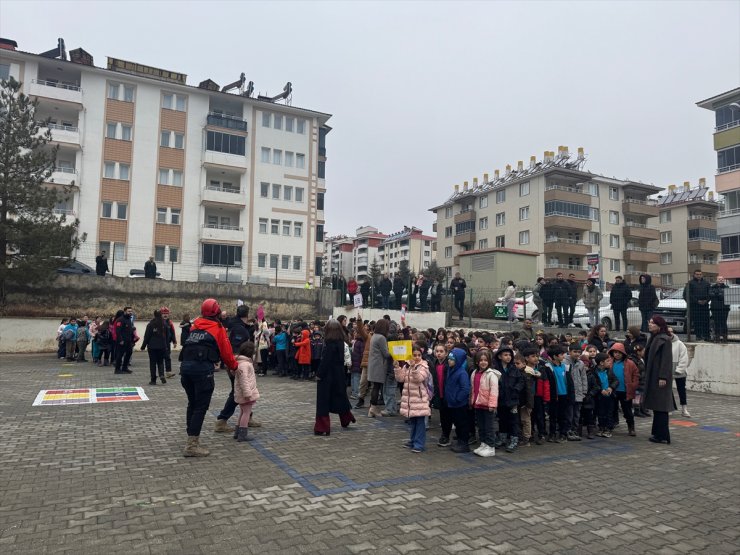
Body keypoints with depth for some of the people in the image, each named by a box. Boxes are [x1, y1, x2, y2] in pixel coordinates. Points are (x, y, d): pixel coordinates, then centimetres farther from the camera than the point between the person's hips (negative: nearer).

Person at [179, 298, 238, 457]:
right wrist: (234, 366, 21)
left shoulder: (195, 326, 20)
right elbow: (226, 352, 7)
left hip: (185, 365, 6)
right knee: (201, 407, -2)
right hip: (202, 368, -6)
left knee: (192, 404, 18)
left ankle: (192, 438, 27)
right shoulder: (218, 328, 4)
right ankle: (192, 446, -4)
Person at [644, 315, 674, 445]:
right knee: (656, 406, 13)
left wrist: (663, 377, -22)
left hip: (660, 377, -9)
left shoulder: (664, 339, -12)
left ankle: (662, 436, 1)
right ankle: (657, 433, 21)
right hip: (652, 377, 9)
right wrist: (647, 376, 17)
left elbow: (666, 360, -17)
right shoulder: (653, 338, 13)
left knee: (660, 407, -5)